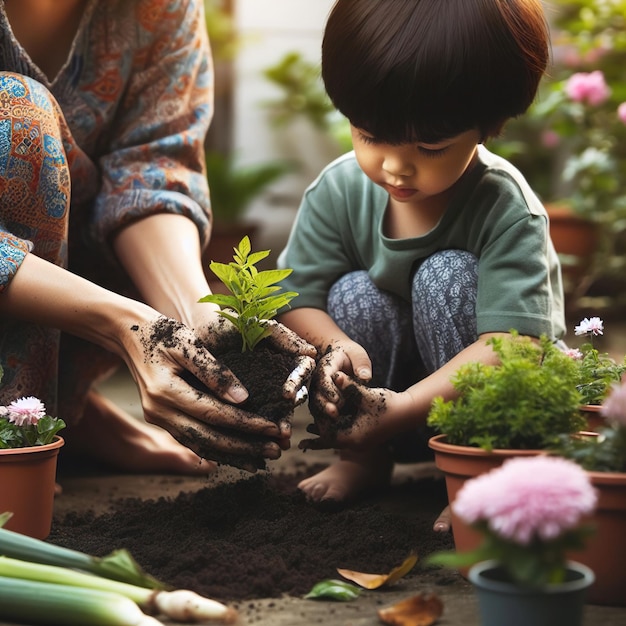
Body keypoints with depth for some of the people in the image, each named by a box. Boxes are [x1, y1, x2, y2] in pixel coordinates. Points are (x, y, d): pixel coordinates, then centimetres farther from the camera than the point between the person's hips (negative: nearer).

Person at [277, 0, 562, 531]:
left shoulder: (505, 209, -24)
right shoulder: (338, 192, -12)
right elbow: (297, 300, -12)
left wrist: (402, 407, -42)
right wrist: (334, 347, -35)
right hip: (381, 389, 3)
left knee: (447, 278, -28)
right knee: (354, 296, -24)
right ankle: (364, 458, -6)